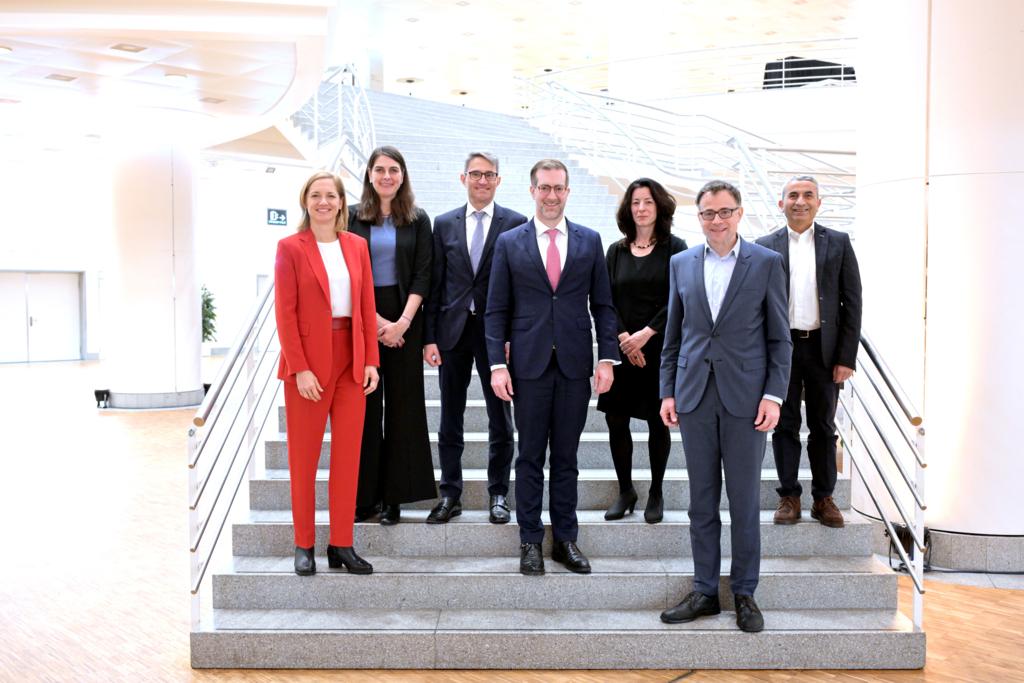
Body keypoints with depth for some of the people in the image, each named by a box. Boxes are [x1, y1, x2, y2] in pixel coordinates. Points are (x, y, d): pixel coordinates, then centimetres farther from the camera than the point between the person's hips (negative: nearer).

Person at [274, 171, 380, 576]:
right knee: (304, 458, 5)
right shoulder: (290, 248, -2)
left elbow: (367, 306, 9)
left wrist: (370, 360, 1)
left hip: (351, 360, 4)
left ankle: (341, 545, 15)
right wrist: (300, 369, -14)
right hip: (309, 361, -4)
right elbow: (285, 313, -7)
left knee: (348, 456, 6)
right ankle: (304, 546, 16)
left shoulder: (357, 246, 10)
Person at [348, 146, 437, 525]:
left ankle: (394, 495, 10)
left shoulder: (418, 220, 6)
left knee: (401, 406, 2)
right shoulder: (352, 217, 4)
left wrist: (404, 321, -11)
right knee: (365, 406, 2)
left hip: (404, 320, 1)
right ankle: (364, 494, 10)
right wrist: (375, 321, -9)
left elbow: (422, 274, 1)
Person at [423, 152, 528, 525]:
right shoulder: (444, 224, 7)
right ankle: (450, 495, 21)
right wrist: (430, 336, -1)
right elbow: (435, 284, 5)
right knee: (450, 420, 9)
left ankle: (498, 494, 20)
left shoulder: (515, 224, 0)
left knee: (500, 419, 7)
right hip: (453, 330, 2)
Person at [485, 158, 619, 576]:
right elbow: (497, 310, 2)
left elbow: (602, 305, 8)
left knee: (566, 456, 9)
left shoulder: (589, 241, 7)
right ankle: (530, 540, 17)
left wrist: (607, 358, -1)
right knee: (530, 456, 6)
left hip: (575, 365, 1)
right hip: (529, 365, -1)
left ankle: (566, 538, 20)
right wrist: (497, 363, -6)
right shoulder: (509, 243, 4)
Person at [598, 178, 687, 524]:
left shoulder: (674, 248, 1)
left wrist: (645, 334, -14)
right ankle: (625, 491, 16)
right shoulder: (616, 251, 9)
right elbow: (606, 301, 3)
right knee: (616, 419, 0)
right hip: (622, 350, 3)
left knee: (658, 422, 4)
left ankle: (656, 494, 18)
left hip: (661, 349, -2)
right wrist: (624, 338, -11)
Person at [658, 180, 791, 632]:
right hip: (694, 398, 3)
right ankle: (704, 591, 21)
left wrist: (774, 395, -7)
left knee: (745, 501, 5)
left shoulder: (766, 263, 0)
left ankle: (744, 594, 19)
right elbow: (673, 335, 11)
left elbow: (780, 337, 0)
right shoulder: (681, 264, 9)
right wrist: (667, 391, 6)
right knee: (702, 500, 9)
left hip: (745, 399, -2)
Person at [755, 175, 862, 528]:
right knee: (785, 425, 6)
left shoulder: (838, 243, 4)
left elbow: (852, 302, 2)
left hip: (824, 348, 0)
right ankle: (789, 496, 17)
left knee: (823, 427, 9)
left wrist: (846, 357, -5)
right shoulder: (765, 247, 4)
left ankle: (824, 498, 20)